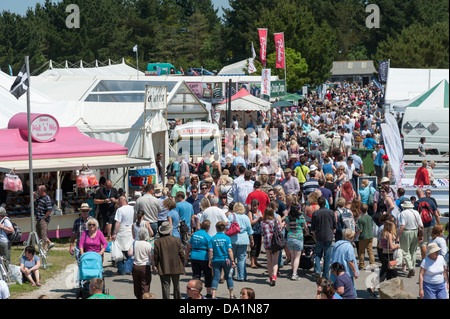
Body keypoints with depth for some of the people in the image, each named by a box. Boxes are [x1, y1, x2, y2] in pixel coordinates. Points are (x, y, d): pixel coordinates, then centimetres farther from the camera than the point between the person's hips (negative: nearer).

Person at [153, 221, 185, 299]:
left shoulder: (157, 242, -7)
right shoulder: (176, 240, -5)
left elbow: (155, 257, -4)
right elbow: (182, 254, -3)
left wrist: (156, 266, 11)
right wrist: (182, 266, 10)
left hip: (164, 269, -1)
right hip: (176, 268, 1)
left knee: (165, 287, 2)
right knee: (176, 287, 15)